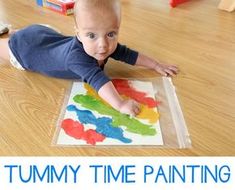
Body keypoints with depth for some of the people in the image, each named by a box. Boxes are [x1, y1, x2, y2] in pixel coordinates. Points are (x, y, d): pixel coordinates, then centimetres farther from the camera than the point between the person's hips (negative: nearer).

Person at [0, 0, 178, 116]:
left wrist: (157, 66, -19)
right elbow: (97, 79, -61)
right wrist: (120, 104, -73)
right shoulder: (77, 56, -50)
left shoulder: (107, 45, -27)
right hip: (24, 45, -6)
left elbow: (130, 55, -17)